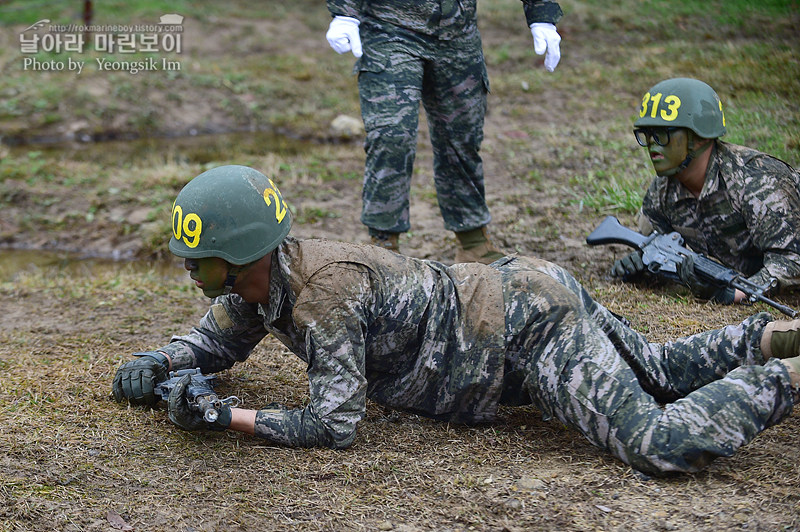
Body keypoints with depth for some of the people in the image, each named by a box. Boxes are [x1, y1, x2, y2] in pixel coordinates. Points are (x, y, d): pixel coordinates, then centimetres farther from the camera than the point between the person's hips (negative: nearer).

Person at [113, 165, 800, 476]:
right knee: (666, 372, 26)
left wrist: (226, 417, -23)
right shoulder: (264, 273, 2)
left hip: (534, 327, -10)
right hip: (525, 290, 10)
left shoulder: (321, 294, -26)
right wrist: (158, 363, 3)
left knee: (667, 444, -20)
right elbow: (221, 338, 21)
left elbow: (334, 423, -26)